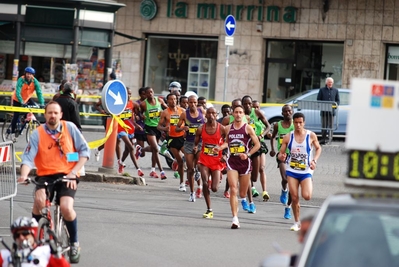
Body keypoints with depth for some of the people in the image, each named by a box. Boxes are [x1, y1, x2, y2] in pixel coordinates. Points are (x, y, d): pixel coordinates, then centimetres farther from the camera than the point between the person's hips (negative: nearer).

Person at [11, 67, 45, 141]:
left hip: (27, 98, 4)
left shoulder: (35, 81, -20)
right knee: (16, 116, -6)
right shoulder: (21, 80, -29)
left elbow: (39, 92, -25)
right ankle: (12, 133, 6)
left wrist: (42, 103, -38)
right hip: (17, 99, -4)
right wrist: (22, 102, -51)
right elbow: (18, 92, -39)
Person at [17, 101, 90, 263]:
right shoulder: (38, 134, -3)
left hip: (67, 176, 0)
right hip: (45, 175, 1)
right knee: (39, 200, -31)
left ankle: (74, 243, 2)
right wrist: (24, 175, -28)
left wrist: (74, 172, -10)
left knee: (66, 208, -25)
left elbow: (85, 150, 0)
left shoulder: (70, 128, -2)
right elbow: (28, 157, -9)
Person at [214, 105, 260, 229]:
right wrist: (220, 147, 5)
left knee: (242, 194, 8)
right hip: (232, 161, 1)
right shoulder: (228, 128, 8)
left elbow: (257, 144, 0)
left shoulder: (248, 128, -1)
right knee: (233, 190, -14)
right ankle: (235, 219, -16)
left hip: (245, 162, -1)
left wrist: (248, 154, -13)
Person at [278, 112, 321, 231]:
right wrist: (281, 157, -22)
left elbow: (318, 148, 11)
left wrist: (314, 160, -5)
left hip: (306, 171, -1)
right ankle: (297, 222, 15)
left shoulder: (311, 136, -5)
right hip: (292, 171, 1)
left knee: (307, 196, -17)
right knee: (294, 198, 0)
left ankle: (308, 188, 21)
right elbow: (281, 153, 2)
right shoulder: (288, 137, -2)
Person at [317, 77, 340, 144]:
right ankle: (323, 139, 3)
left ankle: (330, 138, 1)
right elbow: (318, 99, 8)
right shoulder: (322, 90, 9)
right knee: (324, 125, 0)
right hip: (323, 111, 0)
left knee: (330, 126, -1)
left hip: (331, 111, 0)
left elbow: (337, 100, 13)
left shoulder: (335, 90, 12)